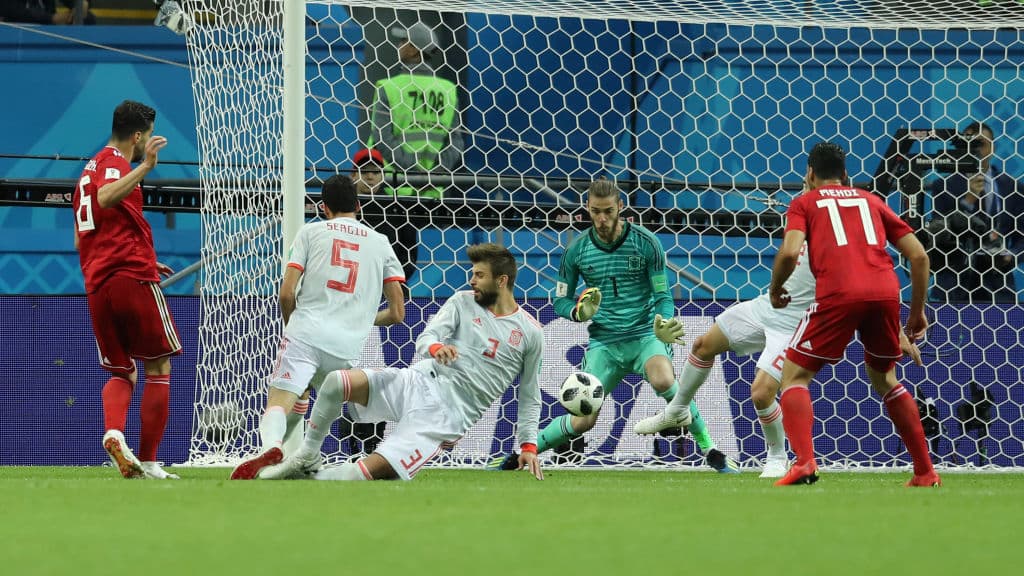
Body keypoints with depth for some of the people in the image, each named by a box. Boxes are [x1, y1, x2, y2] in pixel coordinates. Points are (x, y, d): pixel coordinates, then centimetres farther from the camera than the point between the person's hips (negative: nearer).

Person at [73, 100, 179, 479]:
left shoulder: (90, 168, 23)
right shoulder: (114, 162, -4)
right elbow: (105, 198, -28)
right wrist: (145, 166, -35)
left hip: (97, 284, 8)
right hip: (133, 278, -8)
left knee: (121, 373, 13)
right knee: (158, 369, 2)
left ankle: (113, 432, -17)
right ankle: (148, 461, -2)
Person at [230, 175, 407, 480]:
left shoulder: (311, 231, 12)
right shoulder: (381, 243, 19)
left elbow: (287, 294, 3)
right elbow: (397, 313, 15)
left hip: (304, 336, -3)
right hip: (348, 348, 3)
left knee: (279, 405, -15)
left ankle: (271, 446, -45)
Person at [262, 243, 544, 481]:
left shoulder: (531, 332, 4)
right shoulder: (463, 302, 11)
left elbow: (530, 397, 11)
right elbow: (425, 338, -1)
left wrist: (528, 444, 3)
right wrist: (435, 347, -26)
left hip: (448, 415, -3)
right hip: (420, 381, 4)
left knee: (374, 470, -24)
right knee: (336, 382, -21)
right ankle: (307, 456, -2)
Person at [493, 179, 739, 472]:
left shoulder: (646, 243, -7)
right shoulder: (576, 250, -1)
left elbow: (663, 295, -2)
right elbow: (560, 301, 8)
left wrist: (664, 324, -24)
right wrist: (580, 312, -16)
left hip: (645, 335, -2)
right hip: (603, 343, 2)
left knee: (664, 380, -35)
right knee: (583, 421, -8)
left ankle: (710, 450, -21)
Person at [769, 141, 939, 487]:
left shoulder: (804, 203, 17)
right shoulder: (871, 201, 27)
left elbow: (790, 252, -3)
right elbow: (918, 255, 20)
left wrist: (775, 289, 15)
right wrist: (917, 310, 27)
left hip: (838, 294, -4)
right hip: (886, 291, 4)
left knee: (794, 375, 7)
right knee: (884, 378, 25)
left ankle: (804, 461, -16)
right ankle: (925, 472, 22)